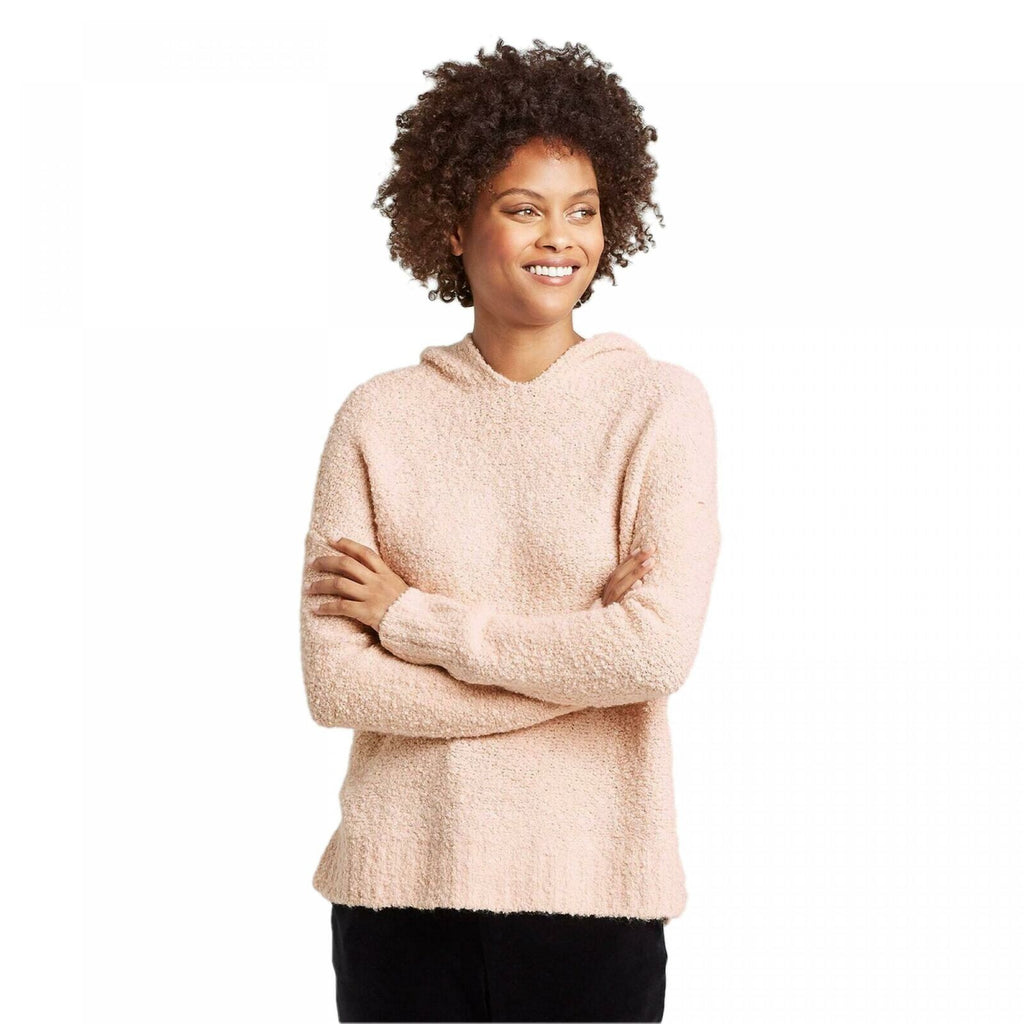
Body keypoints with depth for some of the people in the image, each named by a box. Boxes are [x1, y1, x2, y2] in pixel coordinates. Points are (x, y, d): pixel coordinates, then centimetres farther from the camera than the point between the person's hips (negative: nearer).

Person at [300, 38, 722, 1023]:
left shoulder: (659, 405, -3)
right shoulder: (380, 416, 0)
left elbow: (658, 650, -15)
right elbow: (334, 682, -6)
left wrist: (412, 615, -10)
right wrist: (579, 659, -12)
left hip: (591, 886, -1)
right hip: (402, 877, 1)